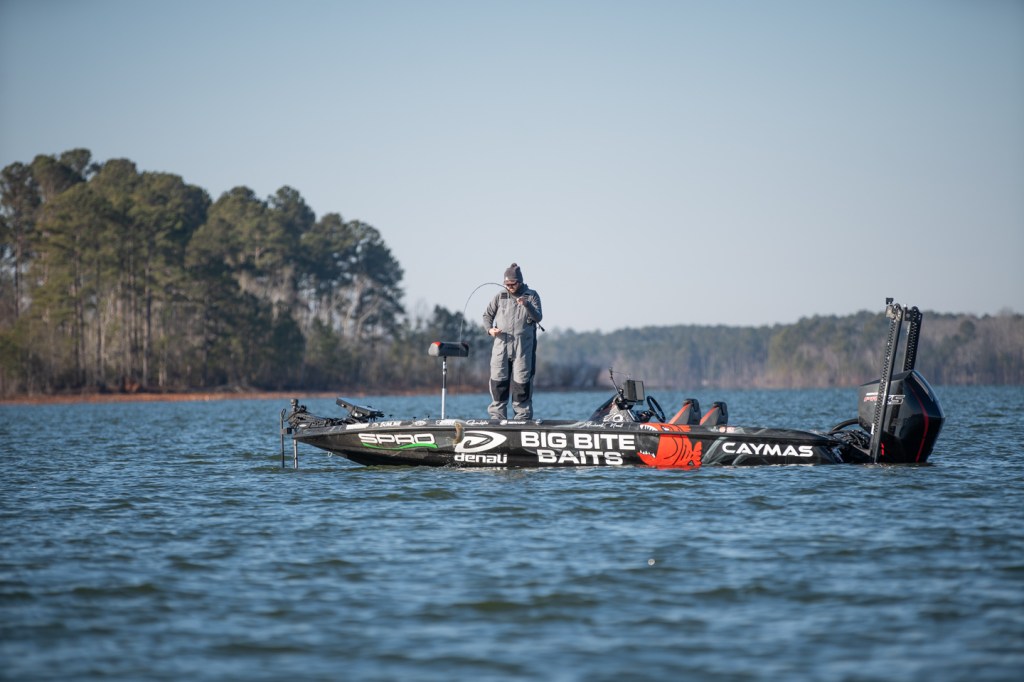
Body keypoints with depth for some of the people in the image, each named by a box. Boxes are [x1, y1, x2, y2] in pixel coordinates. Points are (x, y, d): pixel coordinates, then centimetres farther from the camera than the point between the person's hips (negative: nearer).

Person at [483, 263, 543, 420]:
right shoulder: (500, 296, 10)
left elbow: (538, 318, -6)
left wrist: (527, 305, -23)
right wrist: (490, 329, -3)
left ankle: (523, 417, 5)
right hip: (501, 346, 2)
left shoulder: (531, 296, 4)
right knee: (498, 382, 0)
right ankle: (497, 417, 7)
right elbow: (487, 315, 17)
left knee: (522, 383, -1)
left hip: (523, 348, -2)